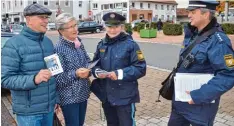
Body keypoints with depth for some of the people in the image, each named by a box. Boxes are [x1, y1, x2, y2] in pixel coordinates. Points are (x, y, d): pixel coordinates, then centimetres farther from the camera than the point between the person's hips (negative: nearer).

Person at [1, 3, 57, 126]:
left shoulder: (48, 42, 7)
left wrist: (57, 99, 11)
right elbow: (5, 79, -16)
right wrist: (34, 79, -30)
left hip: (49, 108, 6)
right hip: (28, 111, -5)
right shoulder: (14, 44, -12)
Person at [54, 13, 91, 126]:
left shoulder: (79, 44, 4)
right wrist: (75, 74, -31)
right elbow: (58, 79, -19)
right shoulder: (58, 49, -18)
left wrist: (89, 69, -9)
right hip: (69, 97, -7)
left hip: (82, 94, 7)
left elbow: (88, 61, 12)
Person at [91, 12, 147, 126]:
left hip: (125, 97, -5)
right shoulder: (101, 45, 6)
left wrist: (120, 74, -23)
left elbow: (141, 69, -13)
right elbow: (95, 64, 13)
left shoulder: (130, 44, -10)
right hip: (106, 96, 5)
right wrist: (97, 72, -10)